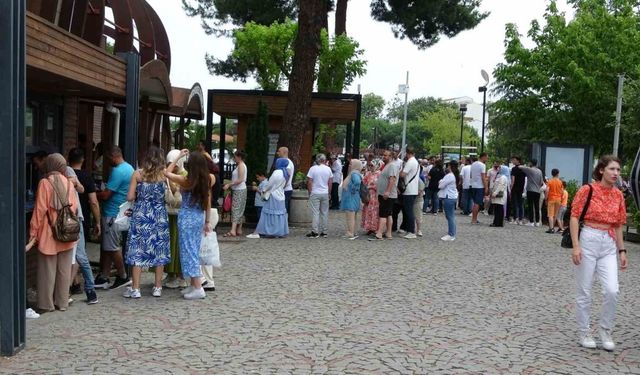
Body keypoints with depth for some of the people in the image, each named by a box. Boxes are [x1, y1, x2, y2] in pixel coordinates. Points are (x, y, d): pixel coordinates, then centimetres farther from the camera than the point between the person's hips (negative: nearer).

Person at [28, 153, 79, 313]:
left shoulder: (45, 183, -9)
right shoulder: (68, 183, 2)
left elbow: (40, 210, -10)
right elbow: (75, 207, 3)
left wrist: (33, 232, -4)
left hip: (49, 234, -4)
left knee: (47, 270, 5)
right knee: (64, 270, 10)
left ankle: (46, 304, 10)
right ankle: (62, 302, 17)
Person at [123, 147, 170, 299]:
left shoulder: (138, 173, -3)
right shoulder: (164, 174, -2)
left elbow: (130, 197, -5)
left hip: (141, 215, -1)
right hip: (160, 215, 1)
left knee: (137, 250, 4)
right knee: (159, 249, 9)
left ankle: (135, 288, 5)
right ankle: (157, 287, 13)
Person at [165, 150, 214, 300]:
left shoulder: (186, 180, -15)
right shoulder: (207, 180, 1)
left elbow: (167, 173, -2)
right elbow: (208, 203, 7)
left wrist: (179, 157, 1)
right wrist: (207, 221, 15)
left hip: (187, 217, -6)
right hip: (200, 217, 6)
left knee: (188, 251, -2)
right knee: (195, 251, 15)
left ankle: (198, 288, -5)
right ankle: (194, 285, 20)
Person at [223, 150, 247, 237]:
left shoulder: (241, 165, -13)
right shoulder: (240, 165, 16)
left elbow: (240, 180, -21)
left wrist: (229, 184, -20)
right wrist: (230, 184, 10)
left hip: (239, 190, -10)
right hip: (238, 190, 10)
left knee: (236, 209, -15)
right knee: (239, 210, 11)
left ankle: (233, 231, -21)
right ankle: (239, 230, 15)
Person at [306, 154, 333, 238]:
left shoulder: (313, 168, -8)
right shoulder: (328, 169, 2)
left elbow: (309, 182, -9)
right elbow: (330, 182, 6)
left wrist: (310, 192, 1)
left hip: (315, 193, -3)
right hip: (325, 193, 3)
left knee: (315, 213, -2)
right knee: (324, 213, 10)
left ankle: (315, 232, -3)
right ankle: (324, 232, 14)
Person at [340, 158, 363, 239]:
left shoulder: (354, 173, -16)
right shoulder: (352, 173, 15)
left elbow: (357, 181, -34)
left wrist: (353, 190, -23)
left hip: (351, 199, -10)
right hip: (349, 199, 10)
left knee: (350, 218, -7)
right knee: (351, 218, 14)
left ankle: (351, 234, -4)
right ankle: (353, 233, 20)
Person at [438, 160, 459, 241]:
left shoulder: (449, 176, -18)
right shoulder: (455, 175, 13)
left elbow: (441, 185, -16)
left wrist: (440, 182, 3)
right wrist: (442, 182, 6)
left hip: (448, 197, -10)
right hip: (453, 196, 10)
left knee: (450, 216, -7)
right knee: (451, 216, 14)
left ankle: (451, 235, -5)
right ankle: (451, 233, 19)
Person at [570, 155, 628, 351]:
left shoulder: (618, 195, 8)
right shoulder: (587, 190, -7)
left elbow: (618, 225, 14)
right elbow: (574, 217, -8)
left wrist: (622, 250, 12)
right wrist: (575, 246, -14)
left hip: (609, 245, 4)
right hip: (588, 241, -4)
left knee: (612, 291, -8)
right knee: (584, 292, 4)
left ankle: (605, 330, 13)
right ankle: (584, 332, 20)